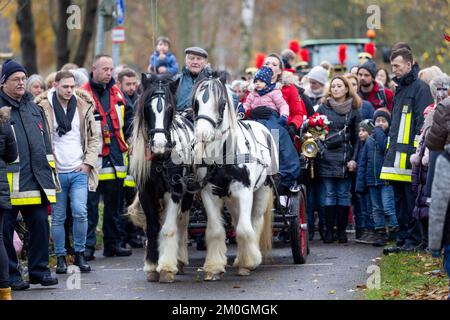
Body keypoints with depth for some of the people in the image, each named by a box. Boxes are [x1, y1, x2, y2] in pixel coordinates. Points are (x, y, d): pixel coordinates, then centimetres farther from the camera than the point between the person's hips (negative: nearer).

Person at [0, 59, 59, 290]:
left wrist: (50, 168, 21)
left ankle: (39, 269, 13)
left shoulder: (33, 108, 18)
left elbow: (45, 140, 25)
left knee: (40, 223, 4)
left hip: (35, 178, 5)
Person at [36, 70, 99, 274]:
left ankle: (80, 253, 5)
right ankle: (60, 257, 13)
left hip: (79, 171, 2)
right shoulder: (44, 109, -4)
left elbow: (93, 138, 12)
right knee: (58, 217, 3)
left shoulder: (83, 108, 7)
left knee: (80, 213, -9)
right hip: (56, 173, -1)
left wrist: (89, 162, 0)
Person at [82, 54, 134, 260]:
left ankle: (112, 244, 21)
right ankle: (87, 246, -4)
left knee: (114, 204, 13)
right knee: (90, 205, -6)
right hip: (93, 158, -6)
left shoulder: (116, 93, 11)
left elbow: (128, 117, 21)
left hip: (115, 157, 6)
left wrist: (130, 136, 7)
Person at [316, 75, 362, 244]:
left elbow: (358, 137, 5)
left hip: (345, 159, 0)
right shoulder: (323, 108, 8)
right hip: (327, 158, 0)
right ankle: (329, 230, 2)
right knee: (329, 195, 0)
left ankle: (342, 230, 6)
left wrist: (354, 159, -4)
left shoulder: (354, 111, 7)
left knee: (343, 195, 1)